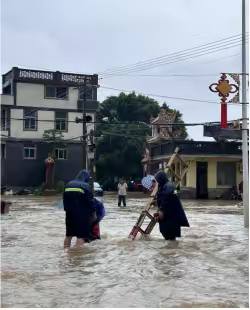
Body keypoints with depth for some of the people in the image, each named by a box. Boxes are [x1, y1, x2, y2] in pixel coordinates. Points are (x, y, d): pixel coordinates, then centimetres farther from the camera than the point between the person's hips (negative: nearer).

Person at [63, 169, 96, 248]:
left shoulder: (68, 185, 11)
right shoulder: (86, 186, -8)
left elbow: (64, 200, 15)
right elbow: (90, 201, -7)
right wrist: (93, 213, 2)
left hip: (70, 213, 6)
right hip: (82, 215, -6)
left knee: (69, 234, 18)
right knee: (81, 234, -4)